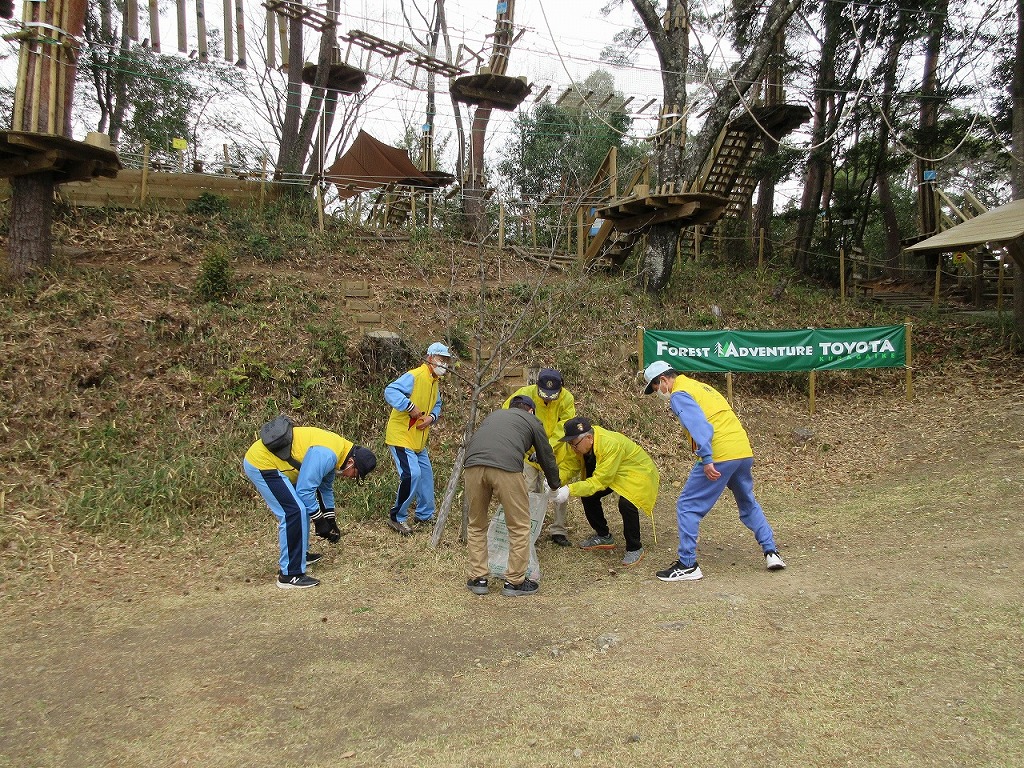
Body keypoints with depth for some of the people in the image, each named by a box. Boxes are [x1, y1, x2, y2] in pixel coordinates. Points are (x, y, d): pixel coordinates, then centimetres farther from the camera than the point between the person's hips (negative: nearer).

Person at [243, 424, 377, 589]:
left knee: (301, 507, 19)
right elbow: (305, 490, -22)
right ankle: (290, 575, -9)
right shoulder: (325, 454, -23)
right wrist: (319, 521, -10)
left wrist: (331, 521, 24)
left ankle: (299, 554, 33)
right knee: (294, 512, -15)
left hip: (260, 458, 11)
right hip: (261, 464, -11)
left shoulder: (336, 448, 9)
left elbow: (326, 488, 22)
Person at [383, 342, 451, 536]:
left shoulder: (435, 382, 11)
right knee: (412, 474, -19)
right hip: (401, 436, -10)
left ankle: (425, 515, 31)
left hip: (418, 440, 10)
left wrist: (432, 416, -1)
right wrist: (410, 406, -32)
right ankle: (397, 517, -1)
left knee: (426, 474, 14)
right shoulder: (414, 376, -18)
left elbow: (436, 405, 21)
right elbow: (390, 391, -27)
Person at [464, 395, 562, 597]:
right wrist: (555, 486, 51)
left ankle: (477, 579, 25)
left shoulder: (493, 415, 38)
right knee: (519, 527, 12)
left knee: (477, 525, 21)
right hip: (506, 468, -4)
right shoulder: (532, 421, 28)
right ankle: (515, 582, 19)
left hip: (473, 465, 4)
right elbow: (547, 458, 33)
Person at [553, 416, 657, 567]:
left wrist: (570, 490, -42)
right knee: (588, 495, -1)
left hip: (637, 472, -8)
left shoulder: (611, 445, -38)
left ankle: (635, 549, -8)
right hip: (612, 474, 8)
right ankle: (603, 536, 20)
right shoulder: (581, 443, -15)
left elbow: (600, 481, -36)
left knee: (626, 503, -30)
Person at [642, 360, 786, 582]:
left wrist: (706, 459, -24)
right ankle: (771, 552, 27)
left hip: (719, 456, -9)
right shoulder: (700, 386, 24)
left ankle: (687, 565, 3)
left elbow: (699, 424, -19)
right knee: (748, 504, 27)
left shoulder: (679, 394, -3)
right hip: (744, 451, 9)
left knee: (688, 507, 1)